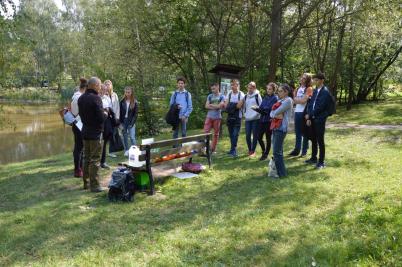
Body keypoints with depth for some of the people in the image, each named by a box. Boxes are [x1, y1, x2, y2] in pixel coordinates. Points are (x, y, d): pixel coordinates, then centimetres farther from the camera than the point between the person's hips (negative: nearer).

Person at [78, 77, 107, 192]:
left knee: (86, 158, 16)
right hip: (95, 132, -8)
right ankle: (94, 185, 2)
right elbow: (101, 117, -21)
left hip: (85, 131, 8)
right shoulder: (96, 98, -18)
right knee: (95, 160, -2)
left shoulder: (81, 98, 6)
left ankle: (86, 183, 24)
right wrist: (105, 114, -1)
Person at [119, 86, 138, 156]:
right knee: (125, 137, 8)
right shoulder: (122, 102, 2)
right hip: (123, 122, 2)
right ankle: (126, 151, 18)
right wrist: (120, 123, -4)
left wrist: (132, 123, -10)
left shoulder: (134, 102, -3)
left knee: (132, 137, -9)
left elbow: (136, 114, -3)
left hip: (131, 122, -2)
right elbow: (120, 113, 2)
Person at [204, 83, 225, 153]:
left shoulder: (222, 97, 2)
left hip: (217, 117, -2)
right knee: (206, 132, -8)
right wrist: (215, 107, -9)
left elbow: (220, 106, -11)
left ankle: (213, 149, 12)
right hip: (209, 116, 2)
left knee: (216, 134, 4)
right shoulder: (210, 96, 10)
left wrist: (211, 105, -1)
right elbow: (206, 106, 1)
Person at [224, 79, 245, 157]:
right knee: (231, 134, 9)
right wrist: (235, 105, -11)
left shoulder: (241, 94, -6)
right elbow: (226, 105, 2)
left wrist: (230, 106, -6)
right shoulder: (229, 93, 8)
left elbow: (239, 105, -14)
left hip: (237, 117, -5)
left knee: (235, 134, -9)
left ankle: (233, 150, -8)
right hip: (230, 116, 5)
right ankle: (234, 149, 20)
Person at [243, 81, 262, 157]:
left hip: (256, 118, -4)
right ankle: (249, 150, 19)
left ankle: (253, 151, 9)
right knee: (247, 135, 1)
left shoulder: (257, 95, -1)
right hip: (248, 119, 4)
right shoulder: (246, 96, 14)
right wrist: (245, 114, 9)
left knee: (255, 135, 0)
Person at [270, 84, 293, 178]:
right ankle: (277, 170, 20)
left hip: (281, 128, -9)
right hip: (275, 127, 9)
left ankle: (281, 173, -1)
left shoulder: (288, 100, -9)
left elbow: (276, 112, -17)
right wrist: (276, 115, -8)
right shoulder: (280, 101, 18)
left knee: (277, 151, -8)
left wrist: (274, 113, 3)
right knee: (278, 151, 13)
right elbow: (271, 113, 10)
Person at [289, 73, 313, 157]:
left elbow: (303, 101, -13)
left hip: (304, 112, -6)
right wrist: (301, 99, -8)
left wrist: (297, 99, -1)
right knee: (297, 132, 9)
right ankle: (297, 149, 15)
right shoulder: (298, 89, 15)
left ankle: (304, 151, 9)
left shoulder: (309, 89, -5)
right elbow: (294, 100, 7)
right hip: (297, 112, 6)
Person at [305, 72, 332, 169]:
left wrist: (309, 115, -10)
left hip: (320, 119, -7)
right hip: (313, 119, 7)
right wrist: (309, 117, 4)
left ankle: (321, 162, 5)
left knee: (320, 140, -2)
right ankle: (313, 158, 26)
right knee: (314, 139, 15)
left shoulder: (325, 92, -11)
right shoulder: (315, 91, 13)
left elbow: (320, 107, -17)